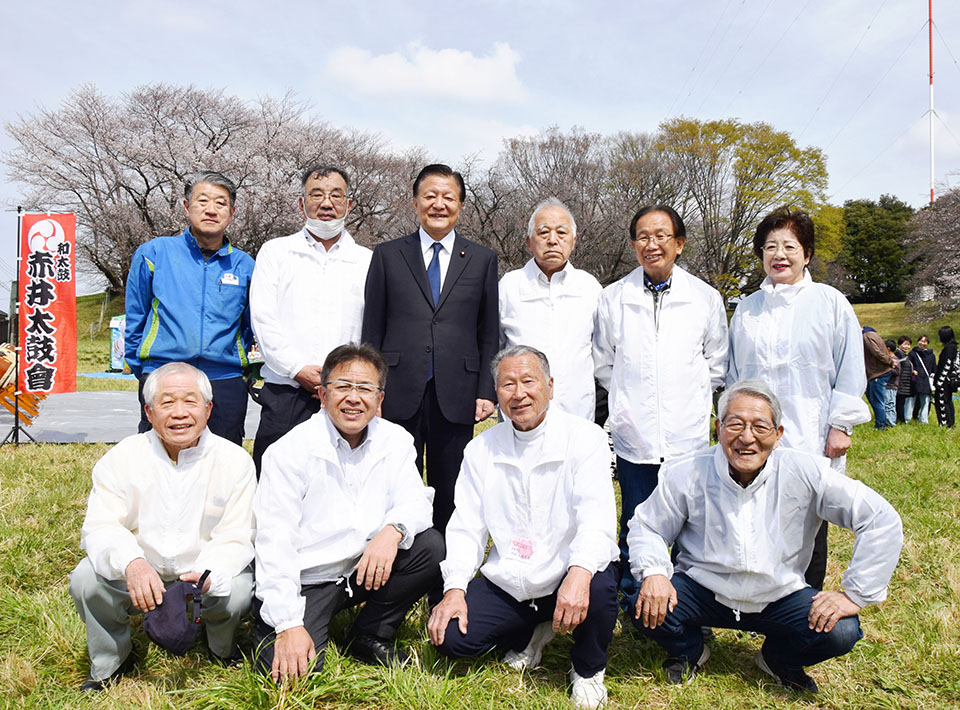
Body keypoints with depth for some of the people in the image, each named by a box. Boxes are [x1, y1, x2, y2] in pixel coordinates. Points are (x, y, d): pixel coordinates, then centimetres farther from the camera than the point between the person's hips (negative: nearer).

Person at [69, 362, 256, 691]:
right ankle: (110, 661, 7)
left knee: (239, 591, -28)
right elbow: (100, 528, -15)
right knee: (85, 579, -24)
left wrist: (208, 576, -36)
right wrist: (131, 564, -38)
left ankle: (221, 646, 10)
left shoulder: (235, 461, -10)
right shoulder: (121, 458, -6)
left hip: (207, 575, -1)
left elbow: (235, 538, -14)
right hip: (136, 576, 1)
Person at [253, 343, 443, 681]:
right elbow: (275, 543, -17)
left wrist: (393, 530, -27)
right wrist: (288, 625, -23)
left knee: (431, 547, -16)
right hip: (302, 581, -4)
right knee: (291, 672, -22)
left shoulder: (395, 441, 0)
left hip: (365, 572, 4)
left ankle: (368, 636, 3)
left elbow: (415, 501, -2)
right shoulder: (290, 451, -14)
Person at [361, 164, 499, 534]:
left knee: (450, 495, 9)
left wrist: (486, 391, 1)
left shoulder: (482, 259, 10)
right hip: (399, 394, 0)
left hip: (456, 396, 1)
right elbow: (372, 331, 7)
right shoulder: (387, 255, 8)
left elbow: (490, 333, 9)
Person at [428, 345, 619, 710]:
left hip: (570, 578, -3)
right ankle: (530, 632, 18)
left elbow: (596, 520, -20)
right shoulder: (481, 450, 4)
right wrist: (454, 589, -12)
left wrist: (579, 574, -40)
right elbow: (466, 528, 3)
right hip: (508, 584, 3)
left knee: (599, 585, -35)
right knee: (451, 637, -15)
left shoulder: (586, 438, -9)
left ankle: (588, 670, 1)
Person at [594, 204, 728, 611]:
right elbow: (602, 362, 13)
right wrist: (629, 395, 10)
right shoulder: (613, 298, 1)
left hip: (689, 436, 0)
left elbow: (718, 363, 14)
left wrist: (690, 396, 10)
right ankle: (633, 610, 27)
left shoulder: (705, 298, 2)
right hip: (634, 435, 0)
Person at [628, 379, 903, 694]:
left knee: (841, 631, -23)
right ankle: (689, 652, 13)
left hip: (779, 597, 1)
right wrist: (653, 572, -22)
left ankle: (779, 659, 14)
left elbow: (881, 520, -13)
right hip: (702, 590, 0)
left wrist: (855, 593, -14)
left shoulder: (803, 473, -17)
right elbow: (647, 526, -2)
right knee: (648, 609, -26)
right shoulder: (687, 475, -15)